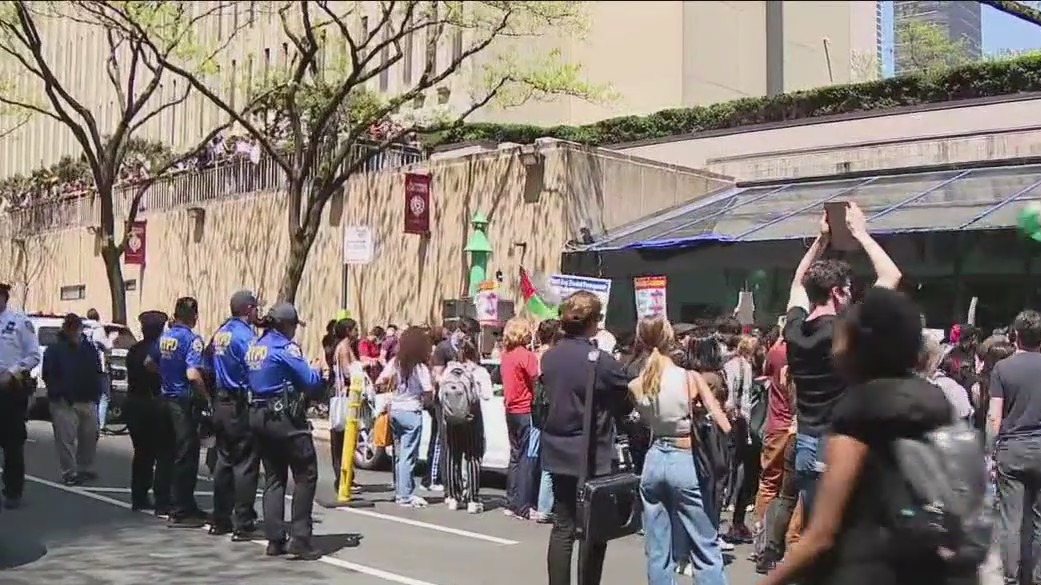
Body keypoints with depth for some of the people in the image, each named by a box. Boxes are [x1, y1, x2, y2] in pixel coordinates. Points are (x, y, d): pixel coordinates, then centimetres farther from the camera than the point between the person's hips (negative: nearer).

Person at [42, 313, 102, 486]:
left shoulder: (89, 348, 11)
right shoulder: (54, 350, -2)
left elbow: (96, 373, 13)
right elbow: (48, 376, -6)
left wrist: (95, 395, 3)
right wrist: (59, 394, -14)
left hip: (87, 401, 5)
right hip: (64, 402, -5)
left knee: (89, 437, 9)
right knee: (66, 439, -7)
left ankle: (85, 469, 22)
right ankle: (69, 473, -2)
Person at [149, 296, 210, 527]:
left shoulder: (164, 337, 7)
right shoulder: (191, 339, -17)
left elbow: (149, 362, 21)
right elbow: (192, 374, -27)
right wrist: (206, 396, -14)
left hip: (165, 399, 8)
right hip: (184, 402, -8)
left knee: (166, 452, 18)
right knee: (186, 456, -3)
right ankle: (181, 511, -1)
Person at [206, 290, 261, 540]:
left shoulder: (220, 333, 9)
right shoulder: (244, 335, -15)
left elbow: (210, 369, 14)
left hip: (220, 404, 8)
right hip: (240, 406, -8)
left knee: (224, 461, 15)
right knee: (245, 463, -3)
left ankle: (220, 520, 22)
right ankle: (243, 524, -1)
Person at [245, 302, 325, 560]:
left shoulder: (254, 346, 10)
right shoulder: (285, 347, -13)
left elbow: (256, 380, 14)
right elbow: (310, 382, -13)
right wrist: (319, 370, 8)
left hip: (258, 416, 8)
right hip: (285, 417, -8)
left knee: (274, 477, 13)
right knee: (306, 474, 1)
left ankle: (275, 539, 12)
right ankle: (299, 538, -3)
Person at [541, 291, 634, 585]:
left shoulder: (548, 357, 2)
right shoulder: (603, 361, -18)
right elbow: (626, 405, -5)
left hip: (558, 453, 6)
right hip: (593, 456, -6)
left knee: (562, 526, 11)